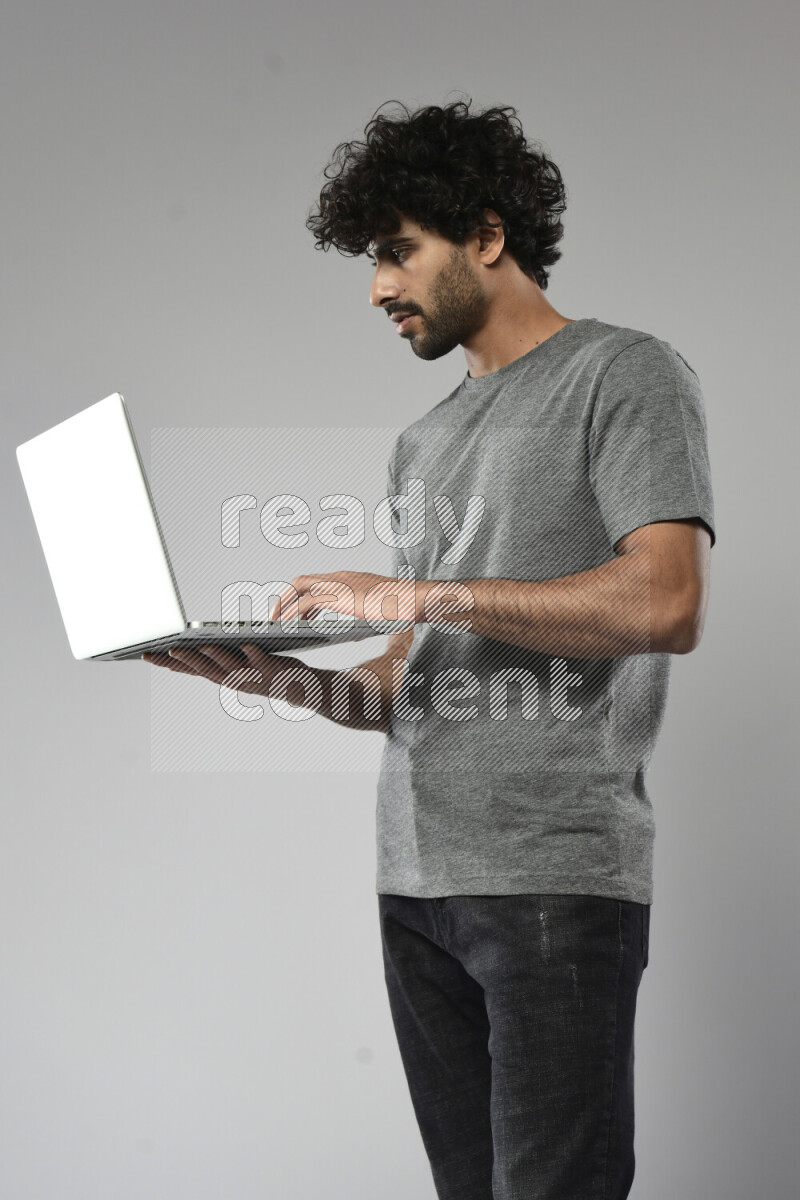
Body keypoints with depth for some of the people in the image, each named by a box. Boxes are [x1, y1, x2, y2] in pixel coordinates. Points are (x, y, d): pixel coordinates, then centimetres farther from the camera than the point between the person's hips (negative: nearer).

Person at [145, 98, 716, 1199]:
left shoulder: (625, 375, 1)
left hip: (556, 872, -6)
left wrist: (417, 592, -13)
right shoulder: (425, 442, 22)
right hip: (415, 877, 7)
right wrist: (278, 676, 1)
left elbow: (665, 604, -15)